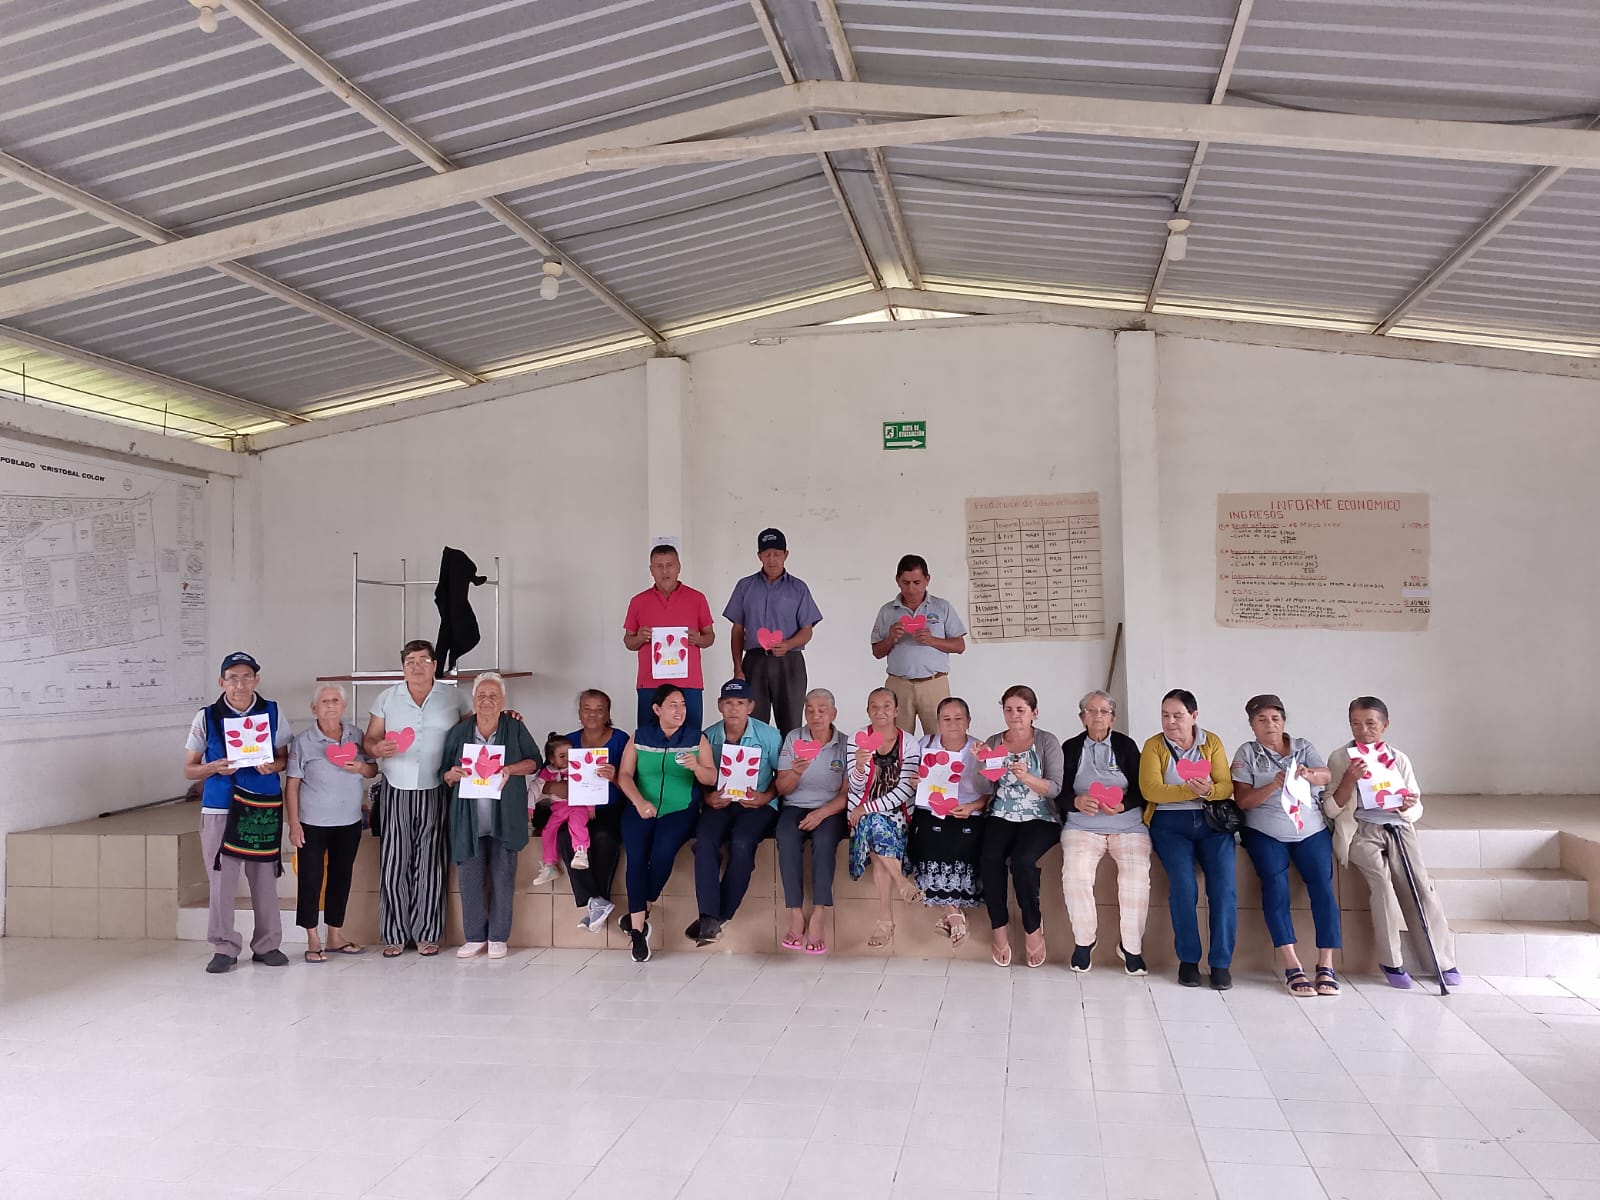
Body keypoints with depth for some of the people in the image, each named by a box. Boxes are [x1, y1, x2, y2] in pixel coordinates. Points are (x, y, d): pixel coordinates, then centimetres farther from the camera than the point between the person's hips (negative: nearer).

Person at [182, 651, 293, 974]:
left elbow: (285, 757, 11)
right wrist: (214, 768, -16)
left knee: (265, 877, 6)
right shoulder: (206, 717, 0)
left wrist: (273, 765, -12)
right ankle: (224, 948, 12)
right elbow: (189, 769, 4)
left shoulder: (272, 713, 4)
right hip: (219, 807, -1)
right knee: (222, 879, -1)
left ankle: (266, 945, 17)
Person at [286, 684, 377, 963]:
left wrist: (361, 768, -12)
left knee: (341, 876, 11)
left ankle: (336, 936, 23)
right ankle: (313, 940, 10)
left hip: (349, 822, 4)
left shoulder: (356, 736, 3)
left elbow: (373, 770, 12)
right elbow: (292, 785, -7)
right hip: (313, 823, -4)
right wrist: (294, 823, -12)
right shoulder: (303, 741, -7)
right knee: (311, 878, -1)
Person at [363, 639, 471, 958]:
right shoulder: (386, 698, 8)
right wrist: (377, 749, -15)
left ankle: (427, 934, 11)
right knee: (394, 863, 0)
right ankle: (395, 935, 10)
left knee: (430, 864, 2)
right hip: (395, 791, 1)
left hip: (434, 792, -1)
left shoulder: (454, 696, 6)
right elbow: (369, 739, 8)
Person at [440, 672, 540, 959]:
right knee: (469, 878, 0)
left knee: (502, 877, 1)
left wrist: (510, 769, -14)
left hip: (504, 817, -2)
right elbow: (444, 772, 12)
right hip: (468, 817, 2)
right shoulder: (459, 732, 8)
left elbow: (535, 761, 4)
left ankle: (498, 938, 12)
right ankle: (474, 937, 13)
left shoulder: (515, 727, 1)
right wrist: (452, 775, -11)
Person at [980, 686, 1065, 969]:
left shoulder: (1048, 742, 3)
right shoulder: (993, 743, 12)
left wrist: (1028, 778, -25)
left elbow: (1055, 788, -7)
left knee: (1022, 859, -31)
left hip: (1040, 818, -2)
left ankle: (1033, 927, -10)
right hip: (1002, 816, 3)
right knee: (989, 858, -28)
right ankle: (999, 929, -12)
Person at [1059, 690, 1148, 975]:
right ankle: (1083, 940, -11)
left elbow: (1140, 790, 5)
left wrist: (1122, 806, -14)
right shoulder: (1070, 748, 12)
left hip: (1127, 824, 0)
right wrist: (1077, 802, -16)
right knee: (1075, 873, -29)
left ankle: (1131, 946, -13)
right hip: (1082, 825, 0)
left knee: (1137, 873, -27)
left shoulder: (1126, 745, 12)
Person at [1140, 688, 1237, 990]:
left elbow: (1226, 786, -1)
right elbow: (1150, 789, -10)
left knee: (1224, 885, -18)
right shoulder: (1154, 746, 5)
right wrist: (1191, 790, -22)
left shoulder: (1212, 742, 9)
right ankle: (1188, 960, -10)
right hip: (1170, 822, -1)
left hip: (1212, 821, 2)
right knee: (1183, 885, -23)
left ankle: (1221, 962, -11)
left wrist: (1209, 791, -24)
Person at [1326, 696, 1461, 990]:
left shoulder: (1398, 759, 10)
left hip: (1398, 827, 3)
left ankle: (1444, 961, -8)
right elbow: (1331, 809, -3)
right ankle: (1391, 961, -18)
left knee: (1420, 884, -17)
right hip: (1361, 830, -3)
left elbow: (1416, 810, 9)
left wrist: (1408, 806, -16)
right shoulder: (1340, 758, 3)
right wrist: (1349, 779, -18)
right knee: (1381, 880, -27)